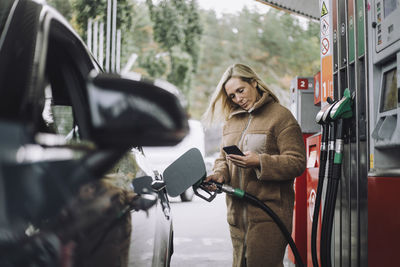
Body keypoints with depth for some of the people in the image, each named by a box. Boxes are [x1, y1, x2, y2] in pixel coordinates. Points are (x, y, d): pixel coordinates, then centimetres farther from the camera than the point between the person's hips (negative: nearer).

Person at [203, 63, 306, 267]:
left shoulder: (280, 116, -4)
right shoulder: (231, 121, 18)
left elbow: (297, 162, -11)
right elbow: (223, 157, 23)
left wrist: (259, 162, -23)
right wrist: (220, 174, 0)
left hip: (269, 213, -6)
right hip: (237, 213, 7)